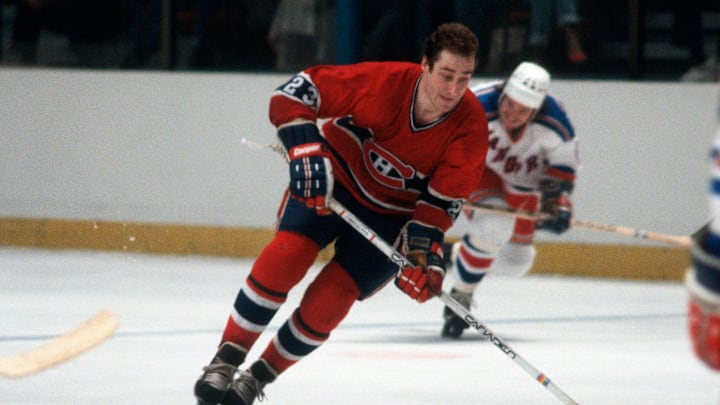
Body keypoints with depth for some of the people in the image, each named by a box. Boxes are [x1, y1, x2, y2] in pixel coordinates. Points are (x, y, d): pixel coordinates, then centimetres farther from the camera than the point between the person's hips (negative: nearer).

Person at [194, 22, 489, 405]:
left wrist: (423, 251, -29)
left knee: (328, 301, -12)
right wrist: (306, 153, -32)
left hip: (392, 215, 1)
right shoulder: (383, 82, -29)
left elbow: (443, 200, -16)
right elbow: (296, 91, -22)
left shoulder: (470, 125, -23)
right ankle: (225, 362, -12)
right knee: (286, 256, -22)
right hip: (335, 176, -1)